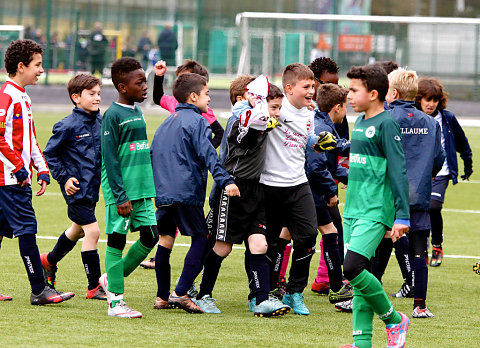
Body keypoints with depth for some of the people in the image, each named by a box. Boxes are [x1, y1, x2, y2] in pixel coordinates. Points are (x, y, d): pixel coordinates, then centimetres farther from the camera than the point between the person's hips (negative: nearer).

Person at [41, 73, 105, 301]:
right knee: (92, 230, -11)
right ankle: (94, 287, -4)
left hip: (92, 186, 8)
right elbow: (49, 154, -8)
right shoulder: (69, 125, -16)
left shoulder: (100, 122, 4)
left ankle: (50, 260, 49)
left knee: (79, 228, 24)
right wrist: (64, 178, -13)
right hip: (76, 187, -8)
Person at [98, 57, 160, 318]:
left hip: (141, 190, 8)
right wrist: (120, 196, -18)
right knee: (116, 240, -2)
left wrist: (148, 187, 19)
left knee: (150, 235, 5)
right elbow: (110, 159, -14)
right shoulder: (113, 115, -11)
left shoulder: (138, 113, 13)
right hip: (120, 191, -8)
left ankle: (112, 279, 21)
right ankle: (115, 301, 2)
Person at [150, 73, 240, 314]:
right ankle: (180, 293, -11)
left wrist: (155, 188, 31)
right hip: (187, 192, -8)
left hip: (162, 192, 8)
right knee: (200, 239, -1)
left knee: (165, 239, 12)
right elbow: (207, 154, -18)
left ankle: (162, 296, 12)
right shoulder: (196, 121, -5)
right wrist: (225, 180, -26)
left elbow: (152, 155, 24)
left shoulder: (166, 123, 19)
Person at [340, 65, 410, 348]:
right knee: (359, 276, 6)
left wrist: (402, 215, -17)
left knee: (352, 268, -20)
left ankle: (394, 320, -3)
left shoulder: (386, 125, -11)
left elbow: (398, 172, -14)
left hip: (375, 212, -9)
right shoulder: (360, 123, 15)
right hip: (354, 210, 9)